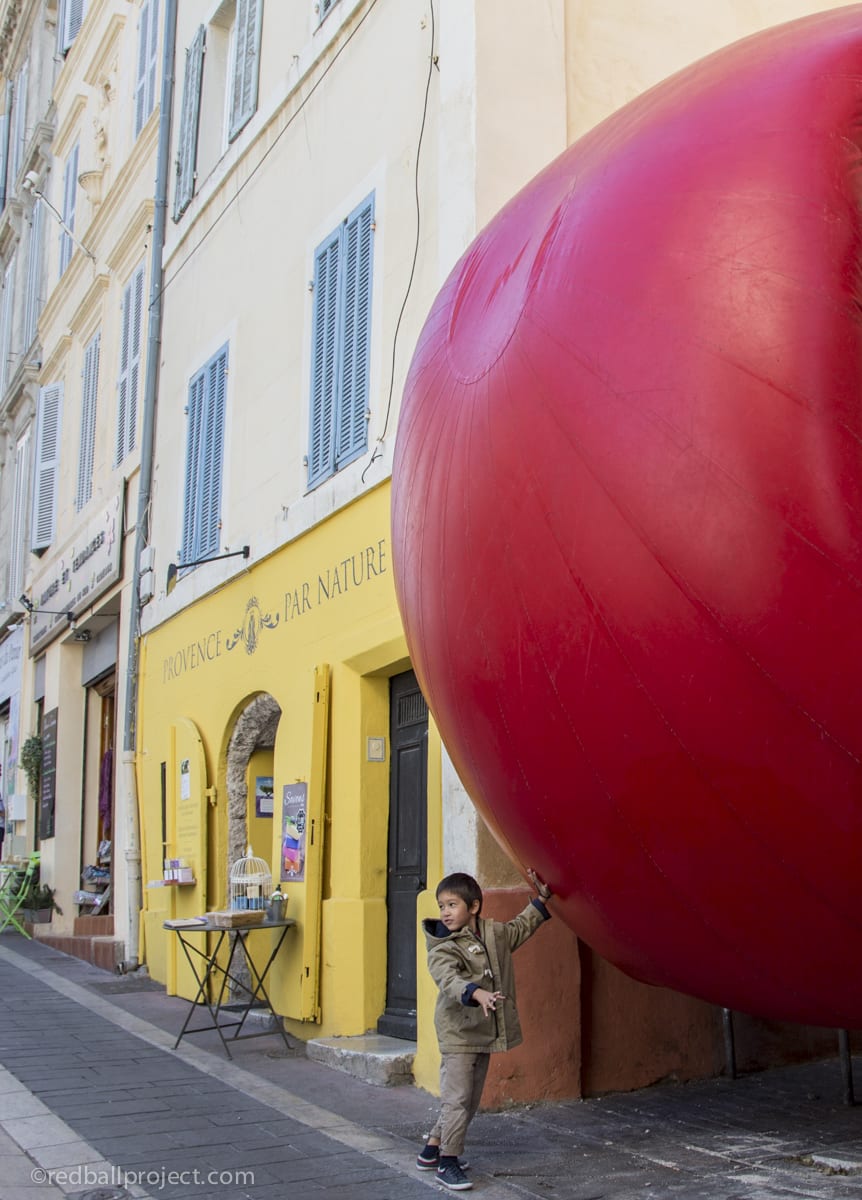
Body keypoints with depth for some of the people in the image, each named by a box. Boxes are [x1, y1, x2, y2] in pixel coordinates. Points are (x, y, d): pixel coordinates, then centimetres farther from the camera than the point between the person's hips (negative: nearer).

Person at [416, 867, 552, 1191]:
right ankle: (447, 1162, 5)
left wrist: (541, 900, 21)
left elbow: (520, 928, 25)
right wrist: (477, 993, -48)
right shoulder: (443, 948, -14)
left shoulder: (494, 933, 6)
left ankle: (432, 1149, 28)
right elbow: (449, 979, -32)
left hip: (484, 1034, 7)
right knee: (457, 1098, -8)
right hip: (458, 1033, -7)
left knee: (470, 1100, 14)